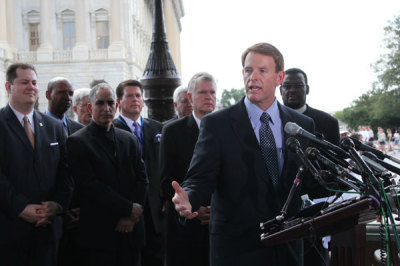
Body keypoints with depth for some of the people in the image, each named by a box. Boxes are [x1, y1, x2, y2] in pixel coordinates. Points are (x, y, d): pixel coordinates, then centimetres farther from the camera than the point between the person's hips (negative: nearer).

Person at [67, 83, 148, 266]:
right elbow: (89, 185, -11)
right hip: (98, 233, -4)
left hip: (130, 231, 4)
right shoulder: (77, 142, -3)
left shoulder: (130, 140, 13)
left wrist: (131, 217, -6)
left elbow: (142, 179, 8)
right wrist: (128, 208, -12)